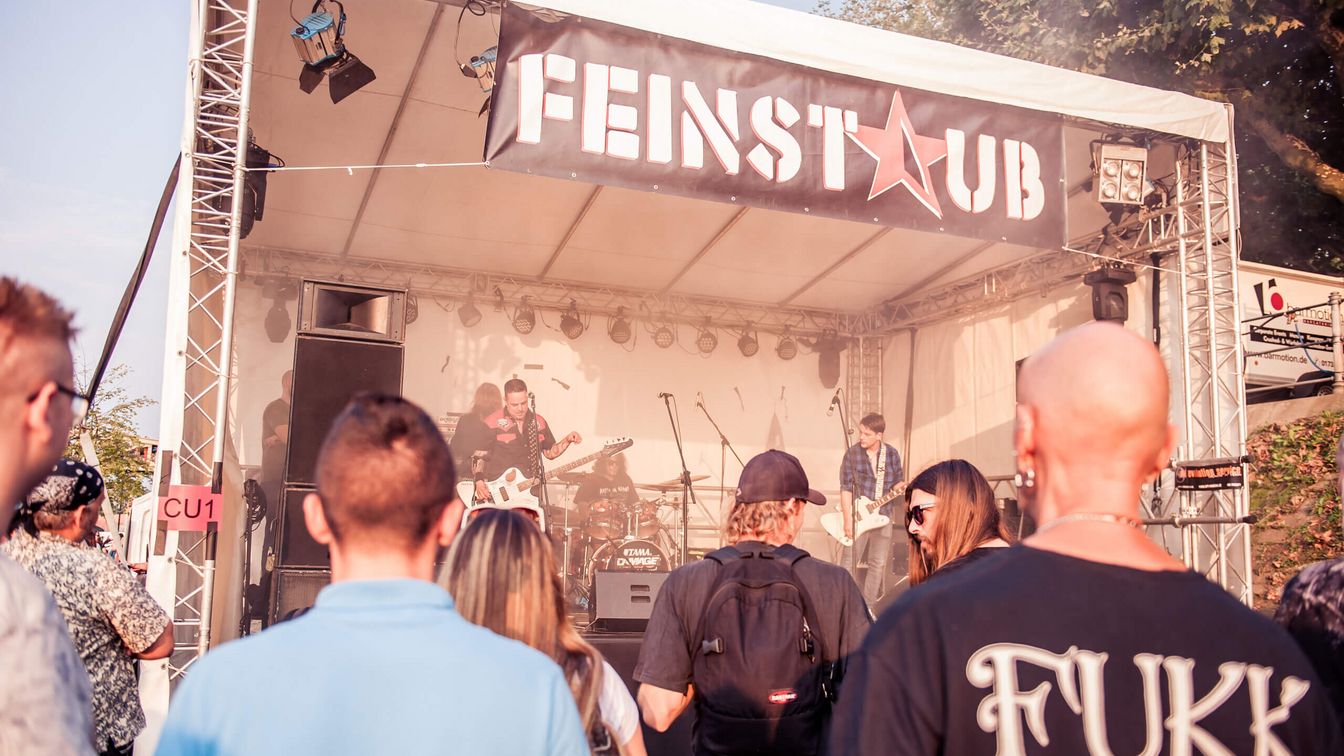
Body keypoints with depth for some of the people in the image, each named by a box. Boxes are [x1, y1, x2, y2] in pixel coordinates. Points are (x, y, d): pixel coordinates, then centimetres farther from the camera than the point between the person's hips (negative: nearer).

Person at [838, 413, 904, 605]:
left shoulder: (892, 453, 0)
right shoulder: (852, 453, -6)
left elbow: (898, 481, 11)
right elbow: (846, 488, -8)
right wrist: (848, 519, -13)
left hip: (884, 515, 2)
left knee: (879, 563, 6)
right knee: (851, 562, -2)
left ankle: (868, 605, 17)